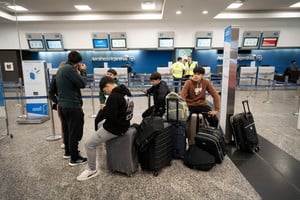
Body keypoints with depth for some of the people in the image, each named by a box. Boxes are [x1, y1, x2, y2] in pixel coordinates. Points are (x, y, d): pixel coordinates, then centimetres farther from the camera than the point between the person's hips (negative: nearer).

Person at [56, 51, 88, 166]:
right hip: (72, 106, -10)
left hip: (62, 105, 10)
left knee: (67, 130, 20)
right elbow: (82, 84, -17)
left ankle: (68, 152, 34)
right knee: (75, 132, -2)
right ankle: (74, 158, 6)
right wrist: (83, 71, -3)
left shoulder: (61, 69, 14)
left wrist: (78, 72, 10)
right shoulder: (70, 69, -17)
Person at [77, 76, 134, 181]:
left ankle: (92, 170, 14)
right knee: (100, 125, 35)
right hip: (124, 124, 10)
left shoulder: (114, 96, -25)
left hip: (114, 128, -10)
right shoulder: (126, 92, 5)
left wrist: (104, 109, -8)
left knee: (89, 144, -2)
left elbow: (110, 116, -26)